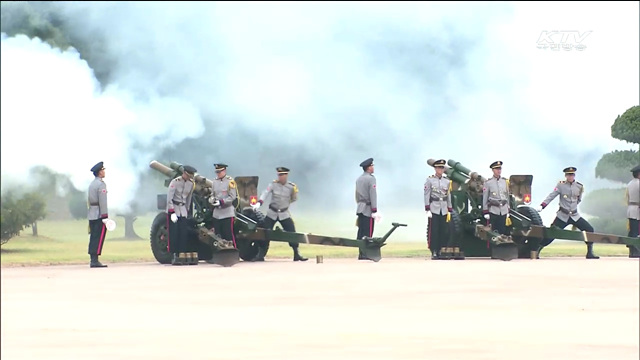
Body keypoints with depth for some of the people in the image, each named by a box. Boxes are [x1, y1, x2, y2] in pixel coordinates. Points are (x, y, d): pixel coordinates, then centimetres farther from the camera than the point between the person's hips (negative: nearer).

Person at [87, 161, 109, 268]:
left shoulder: (91, 184, 16)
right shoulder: (101, 184, -12)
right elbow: (102, 202, -18)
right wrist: (105, 217, -18)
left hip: (91, 214, 9)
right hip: (99, 214, -9)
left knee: (93, 238, 8)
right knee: (99, 238, -8)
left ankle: (92, 260, 8)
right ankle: (95, 260, -12)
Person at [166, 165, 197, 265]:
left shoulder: (191, 183, 3)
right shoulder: (175, 182, -15)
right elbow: (169, 198, -17)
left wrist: (187, 211, 15)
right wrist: (172, 212, -22)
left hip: (183, 209, 5)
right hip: (173, 208, -5)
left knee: (183, 233, -4)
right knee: (174, 233, -8)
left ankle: (182, 255, -2)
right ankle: (174, 256, -8)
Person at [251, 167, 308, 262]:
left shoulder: (291, 187, -5)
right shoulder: (273, 184, -8)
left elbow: (294, 199, 13)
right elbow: (265, 193, -24)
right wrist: (259, 203, -38)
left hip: (284, 214, 0)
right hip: (272, 213, 0)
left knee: (292, 232, -9)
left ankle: (297, 254, 0)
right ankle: (260, 255, 6)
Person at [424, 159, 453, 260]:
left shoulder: (447, 181, 12)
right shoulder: (430, 180, 0)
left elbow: (449, 196, 15)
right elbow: (426, 195, -3)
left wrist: (449, 210, 11)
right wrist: (427, 210, -10)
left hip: (444, 209, 4)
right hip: (434, 208, -4)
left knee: (443, 231, 2)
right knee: (434, 230, -7)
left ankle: (441, 251, 8)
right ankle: (434, 252, -5)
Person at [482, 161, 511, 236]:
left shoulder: (505, 182, 10)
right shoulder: (488, 183, -2)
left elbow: (507, 196, 15)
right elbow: (485, 198, -2)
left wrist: (508, 211, 13)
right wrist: (485, 212, -6)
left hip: (503, 210, 4)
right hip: (493, 210, -4)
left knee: (502, 231, 3)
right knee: (493, 231, -4)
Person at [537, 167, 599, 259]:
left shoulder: (579, 187, 3)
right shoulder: (561, 185, -6)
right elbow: (551, 196, -9)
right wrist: (542, 206, -19)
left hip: (575, 216, 3)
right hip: (562, 216, -3)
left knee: (589, 229, -8)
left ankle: (590, 253, 1)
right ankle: (537, 250, 4)